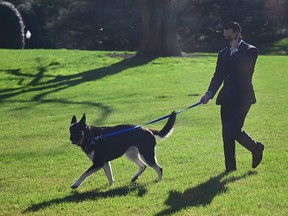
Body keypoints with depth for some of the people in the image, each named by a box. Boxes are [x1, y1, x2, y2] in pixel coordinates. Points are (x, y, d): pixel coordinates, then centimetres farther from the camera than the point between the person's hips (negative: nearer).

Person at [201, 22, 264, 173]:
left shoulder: (250, 51, -3)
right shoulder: (223, 53, 16)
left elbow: (244, 67, -21)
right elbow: (218, 76, 13)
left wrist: (235, 50, -11)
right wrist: (210, 93, -2)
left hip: (242, 98, -6)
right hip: (227, 98, 6)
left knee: (234, 131, -15)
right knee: (226, 133, 5)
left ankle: (256, 148, 12)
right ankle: (230, 166, 13)